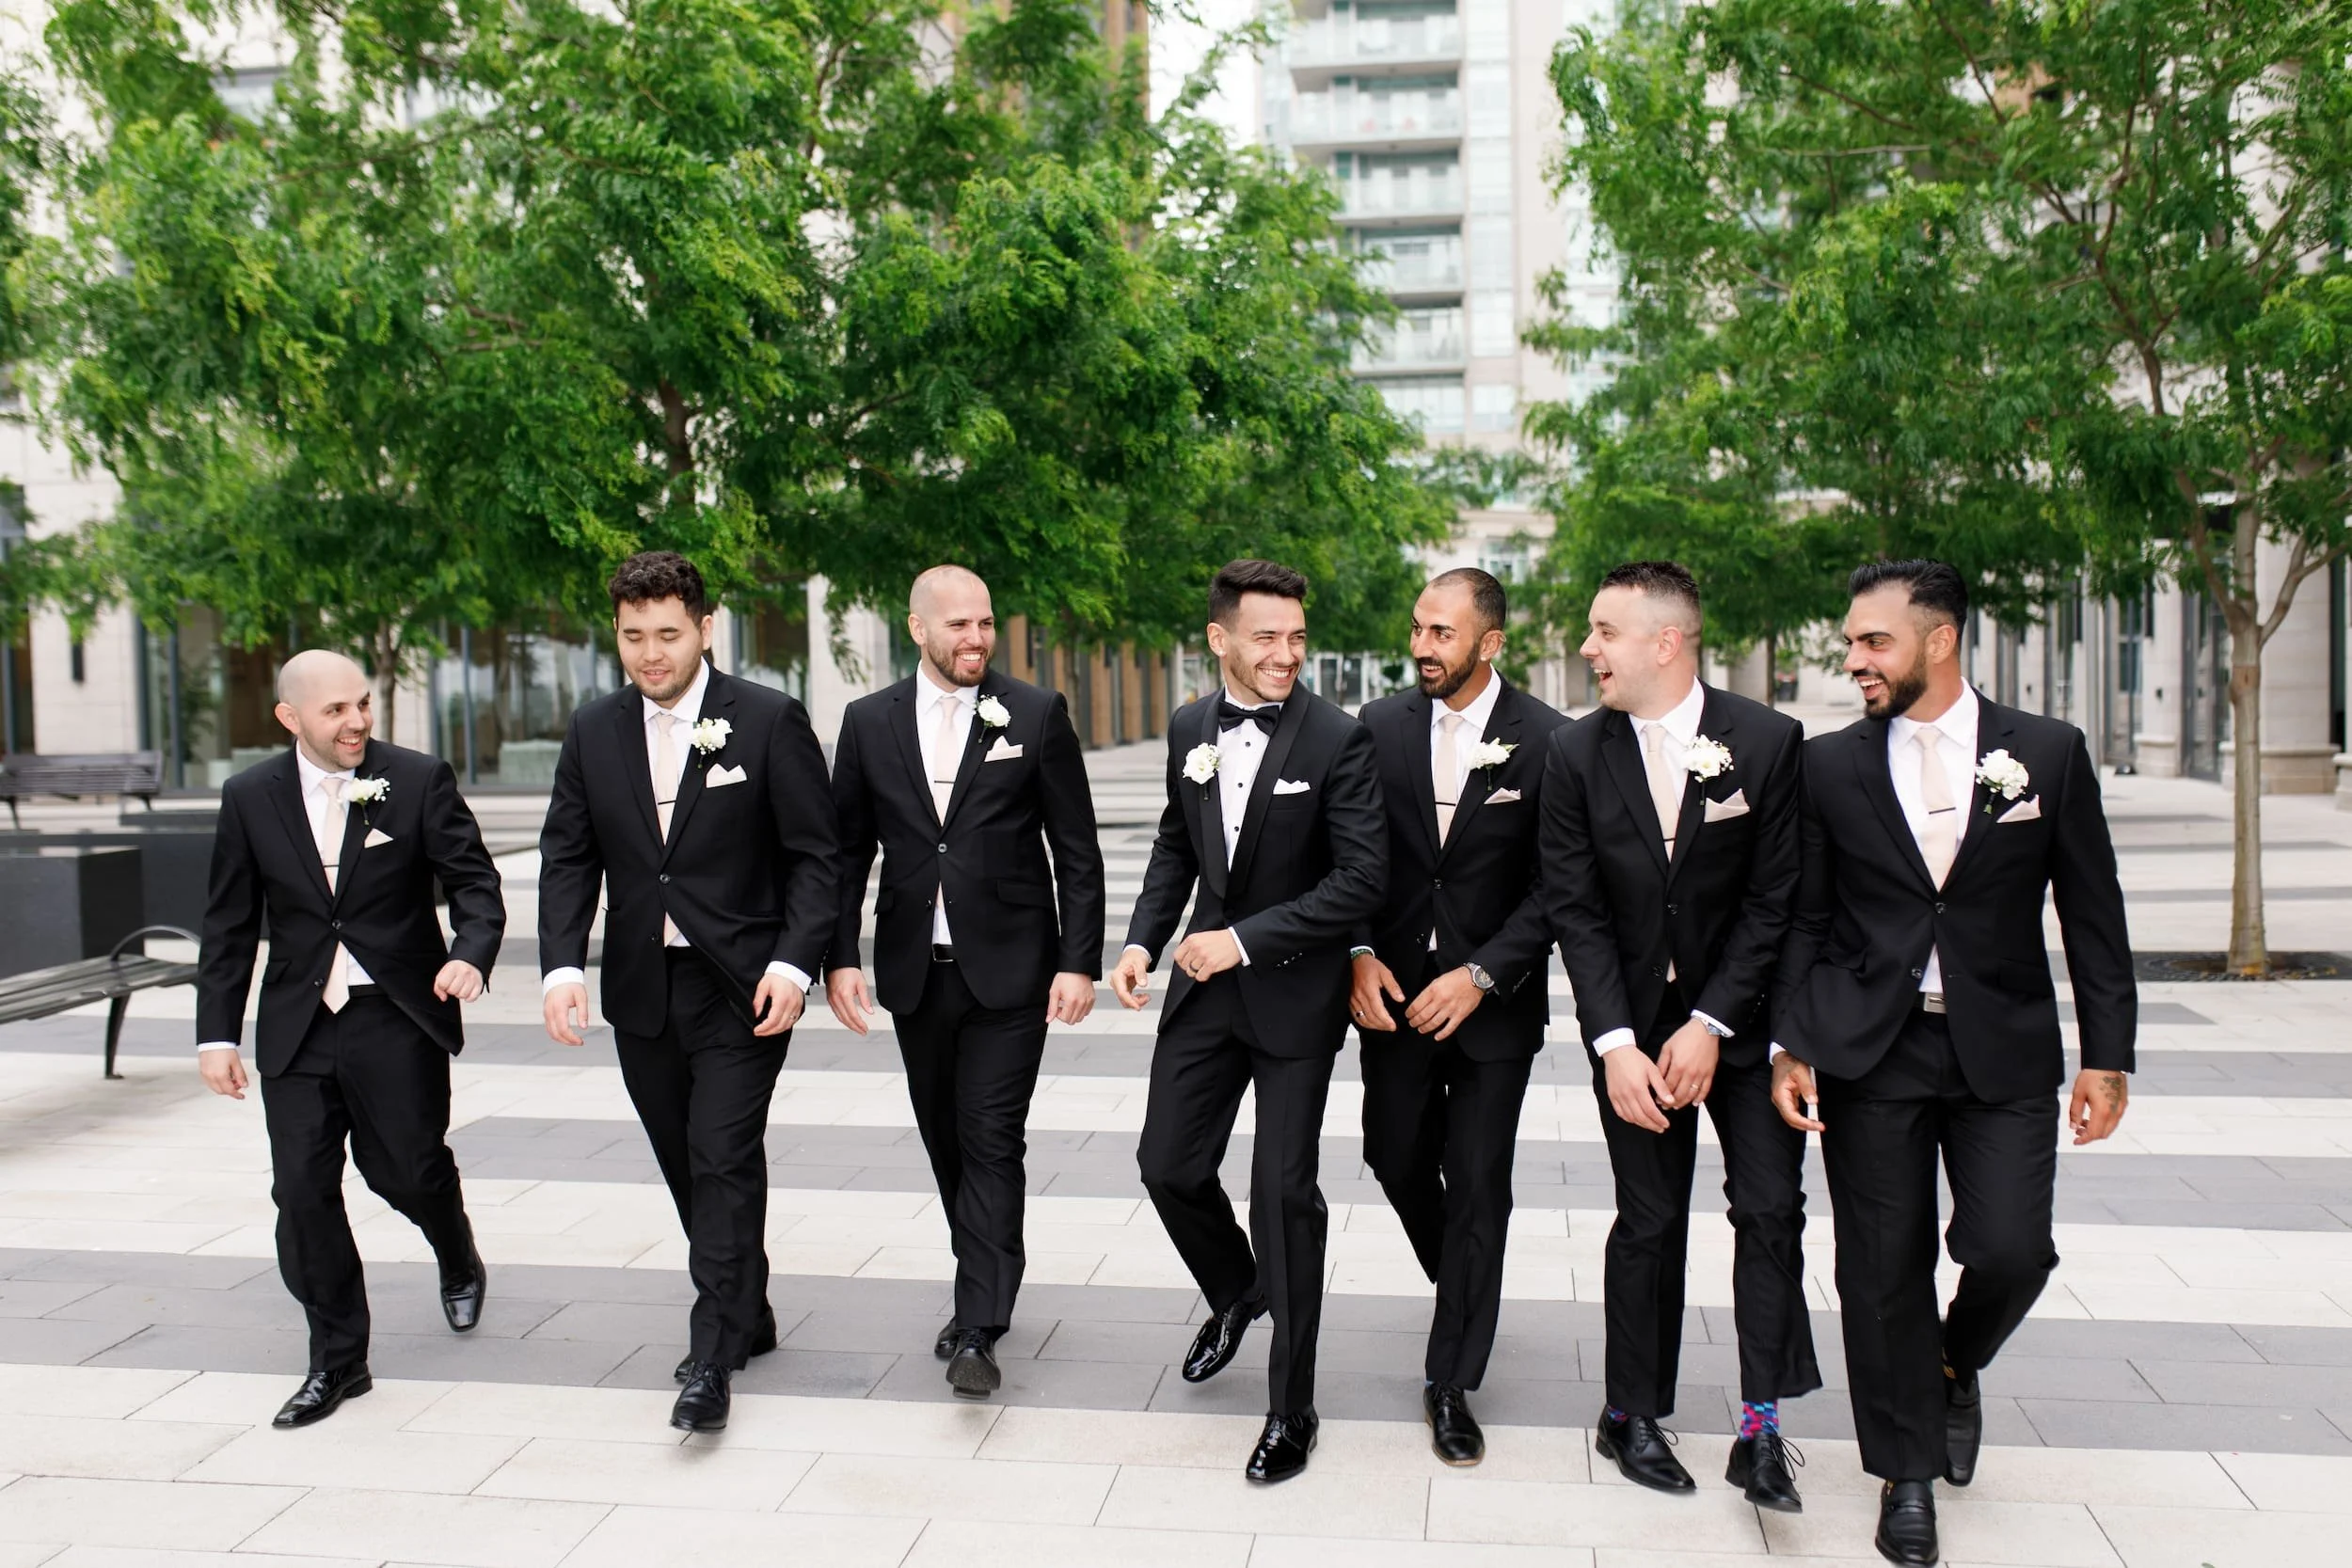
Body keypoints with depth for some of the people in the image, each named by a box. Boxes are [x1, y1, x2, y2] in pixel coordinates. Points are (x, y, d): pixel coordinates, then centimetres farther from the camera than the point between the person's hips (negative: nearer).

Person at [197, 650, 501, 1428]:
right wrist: (217, 1032, 3)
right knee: (302, 1192, 1)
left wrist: (471, 953, -25)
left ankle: (459, 1261, 40)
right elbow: (229, 926, 7)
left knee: (409, 1171, 4)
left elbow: (475, 882, -4)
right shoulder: (251, 797, 2)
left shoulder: (420, 780, -5)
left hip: (398, 1020, -2)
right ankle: (337, 1361, 17)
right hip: (296, 1028, 3)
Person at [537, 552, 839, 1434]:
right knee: (688, 1167, 14)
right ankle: (747, 1318, 30)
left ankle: (713, 1357, -1)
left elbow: (813, 854, -7)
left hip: (742, 987, -5)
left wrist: (794, 962, -18)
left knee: (724, 1160, -9)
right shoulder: (593, 733, 6)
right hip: (641, 991, 5)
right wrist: (563, 964, -8)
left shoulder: (769, 722, -7)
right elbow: (568, 857, 6)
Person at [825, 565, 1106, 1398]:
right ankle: (987, 1289, 31)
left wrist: (1079, 962, -8)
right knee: (946, 1143, 13)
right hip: (914, 973, 4)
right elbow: (848, 851, 7)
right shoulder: (869, 722, 4)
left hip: (1009, 969, -3)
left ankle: (978, 1331, -1)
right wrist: (839, 957, -2)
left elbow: (1076, 851, -3)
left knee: (992, 1142, -5)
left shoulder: (1037, 713, -3)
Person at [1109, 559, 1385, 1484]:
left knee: (1284, 1190, 0)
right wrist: (1143, 941, 0)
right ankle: (1236, 1293, 42)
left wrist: (1245, 940, -20)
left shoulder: (1336, 740, -14)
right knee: (1169, 1166, 10)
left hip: (1294, 991, -5)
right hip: (1206, 986, 5)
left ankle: (1291, 1409, 17)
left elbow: (1362, 879, -18)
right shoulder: (1190, 729, 2)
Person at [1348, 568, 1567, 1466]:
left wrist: (1482, 976, -17)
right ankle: (1464, 1285, 45)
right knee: (1396, 1156, 13)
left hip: (1493, 998, -3)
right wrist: (1358, 957, -9)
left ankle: (1451, 1383, 17)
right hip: (1394, 990, 3)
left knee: (1479, 1187, 2)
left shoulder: (1546, 741, -9)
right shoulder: (1380, 727, 0)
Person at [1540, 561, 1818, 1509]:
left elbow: (1773, 899, -9)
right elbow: (1575, 909, -6)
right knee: (1649, 1220, 5)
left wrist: (1711, 1025, -14)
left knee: (1771, 1205, -5)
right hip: (1632, 1022, 1)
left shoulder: (1768, 741, -9)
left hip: (1739, 1014, 0)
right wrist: (1616, 1044, -14)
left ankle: (1761, 1429, 6)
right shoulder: (1576, 754, -5)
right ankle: (1632, 1415, 21)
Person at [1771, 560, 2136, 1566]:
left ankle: (1953, 1367, 29)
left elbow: (2092, 915, 3)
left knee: (2011, 1250, -7)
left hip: (2003, 1050, 0)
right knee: (1883, 1269, 4)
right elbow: (1803, 918, 4)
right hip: (1868, 1054, 0)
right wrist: (1792, 1045, -3)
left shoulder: (2049, 753, 0)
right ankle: (1908, 1472, 24)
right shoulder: (1829, 766, 1)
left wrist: (2108, 1054, 0)